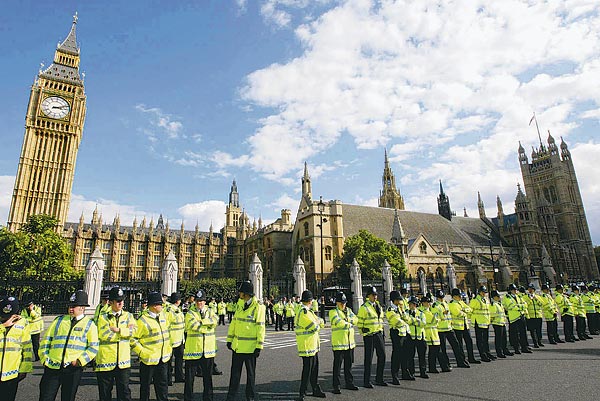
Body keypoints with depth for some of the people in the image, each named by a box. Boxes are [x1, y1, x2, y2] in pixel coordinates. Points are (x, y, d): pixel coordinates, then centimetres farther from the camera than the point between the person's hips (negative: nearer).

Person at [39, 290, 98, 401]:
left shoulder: (89, 325, 0)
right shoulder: (59, 320, 10)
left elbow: (93, 348, -4)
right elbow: (46, 340, 13)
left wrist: (79, 361, -12)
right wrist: (44, 358, 2)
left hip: (73, 369, -2)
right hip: (52, 367, 3)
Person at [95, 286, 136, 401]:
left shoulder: (128, 316, 6)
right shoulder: (103, 317, -1)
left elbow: (132, 331, -10)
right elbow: (104, 335, -14)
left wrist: (118, 330, -18)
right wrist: (125, 332, -11)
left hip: (123, 361, 1)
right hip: (106, 360, -1)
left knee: (124, 391, 6)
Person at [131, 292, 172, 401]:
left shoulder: (163, 315, 4)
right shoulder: (143, 320, -16)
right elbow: (133, 339, -13)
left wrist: (168, 348, 14)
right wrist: (143, 352, -16)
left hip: (163, 359, 6)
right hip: (149, 359, -5)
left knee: (163, 384, 15)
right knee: (145, 385, 12)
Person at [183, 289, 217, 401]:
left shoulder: (209, 311, 7)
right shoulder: (190, 313, -3)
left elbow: (214, 321, -11)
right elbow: (194, 326, -19)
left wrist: (201, 321, -18)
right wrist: (208, 325, -13)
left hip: (208, 350, 3)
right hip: (193, 349, -3)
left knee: (207, 376, 15)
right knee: (190, 376, 6)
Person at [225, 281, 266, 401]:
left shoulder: (258, 307, -14)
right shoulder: (240, 305, 6)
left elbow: (260, 328, -15)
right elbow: (234, 323, 12)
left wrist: (259, 347, -16)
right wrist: (229, 339, 11)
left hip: (250, 347, -6)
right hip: (237, 345, 6)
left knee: (250, 374, 11)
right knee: (235, 372, 16)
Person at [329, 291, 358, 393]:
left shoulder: (348, 310, 13)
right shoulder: (333, 312, -8)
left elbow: (356, 319, 2)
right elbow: (338, 322, -22)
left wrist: (348, 320, -15)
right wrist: (349, 324, -9)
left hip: (350, 342, 6)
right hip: (339, 342, -6)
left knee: (349, 364, 16)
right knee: (337, 365, 0)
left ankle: (349, 383, 29)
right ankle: (336, 386, 9)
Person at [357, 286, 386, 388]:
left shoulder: (379, 306, 11)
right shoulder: (364, 307, -10)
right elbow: (359, 323, -7)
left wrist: (381, 330, 14)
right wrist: (363, 332, -10)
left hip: (379, 334, 7)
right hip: (369, 336, -7)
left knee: (382, 356, 9)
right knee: (368, 358, 0)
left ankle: (379, 379, 24)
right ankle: (366, 382, 12)